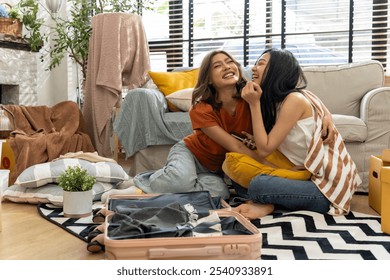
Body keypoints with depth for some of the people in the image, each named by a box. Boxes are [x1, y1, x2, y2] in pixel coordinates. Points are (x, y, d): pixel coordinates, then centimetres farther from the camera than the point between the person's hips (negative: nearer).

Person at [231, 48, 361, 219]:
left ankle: (267, 204, -3)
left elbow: (265, 150, -16)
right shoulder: (276, 102, 11)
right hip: (307, 175, 9)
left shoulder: (295, 99, -17)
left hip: (328, 186, -8)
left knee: (257, 185, -29)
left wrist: (254, 104, -14)